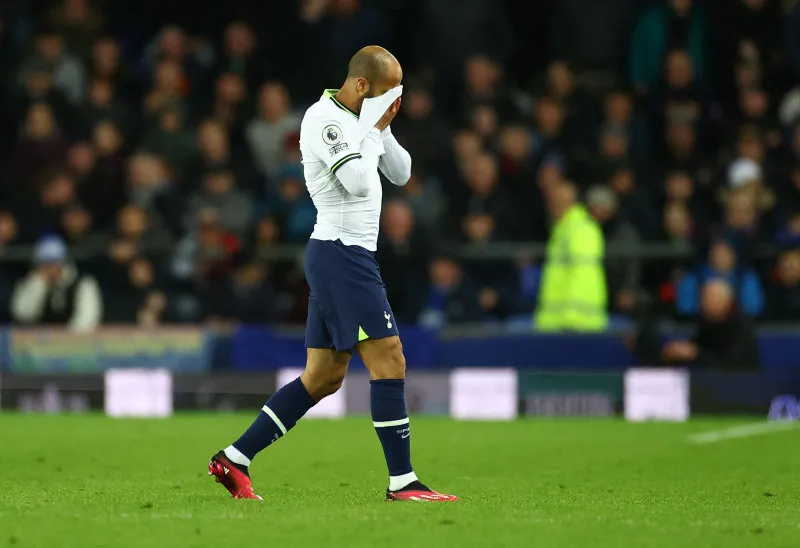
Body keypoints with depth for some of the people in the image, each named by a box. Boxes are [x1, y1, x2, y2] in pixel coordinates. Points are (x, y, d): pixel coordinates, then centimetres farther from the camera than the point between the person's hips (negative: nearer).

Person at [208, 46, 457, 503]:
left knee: (323, 378, 10)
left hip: (343, 258, 10)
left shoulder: (356, 119, 16)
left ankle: (234, 460, 12)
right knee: (390, 363, -11)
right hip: (342, 254, -10)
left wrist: (383, 128, 6)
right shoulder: (323, 118, -13)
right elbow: (357, 180, -24)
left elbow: (400, 174, 19)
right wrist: (376, 130, -11)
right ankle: (402, 482, -9)